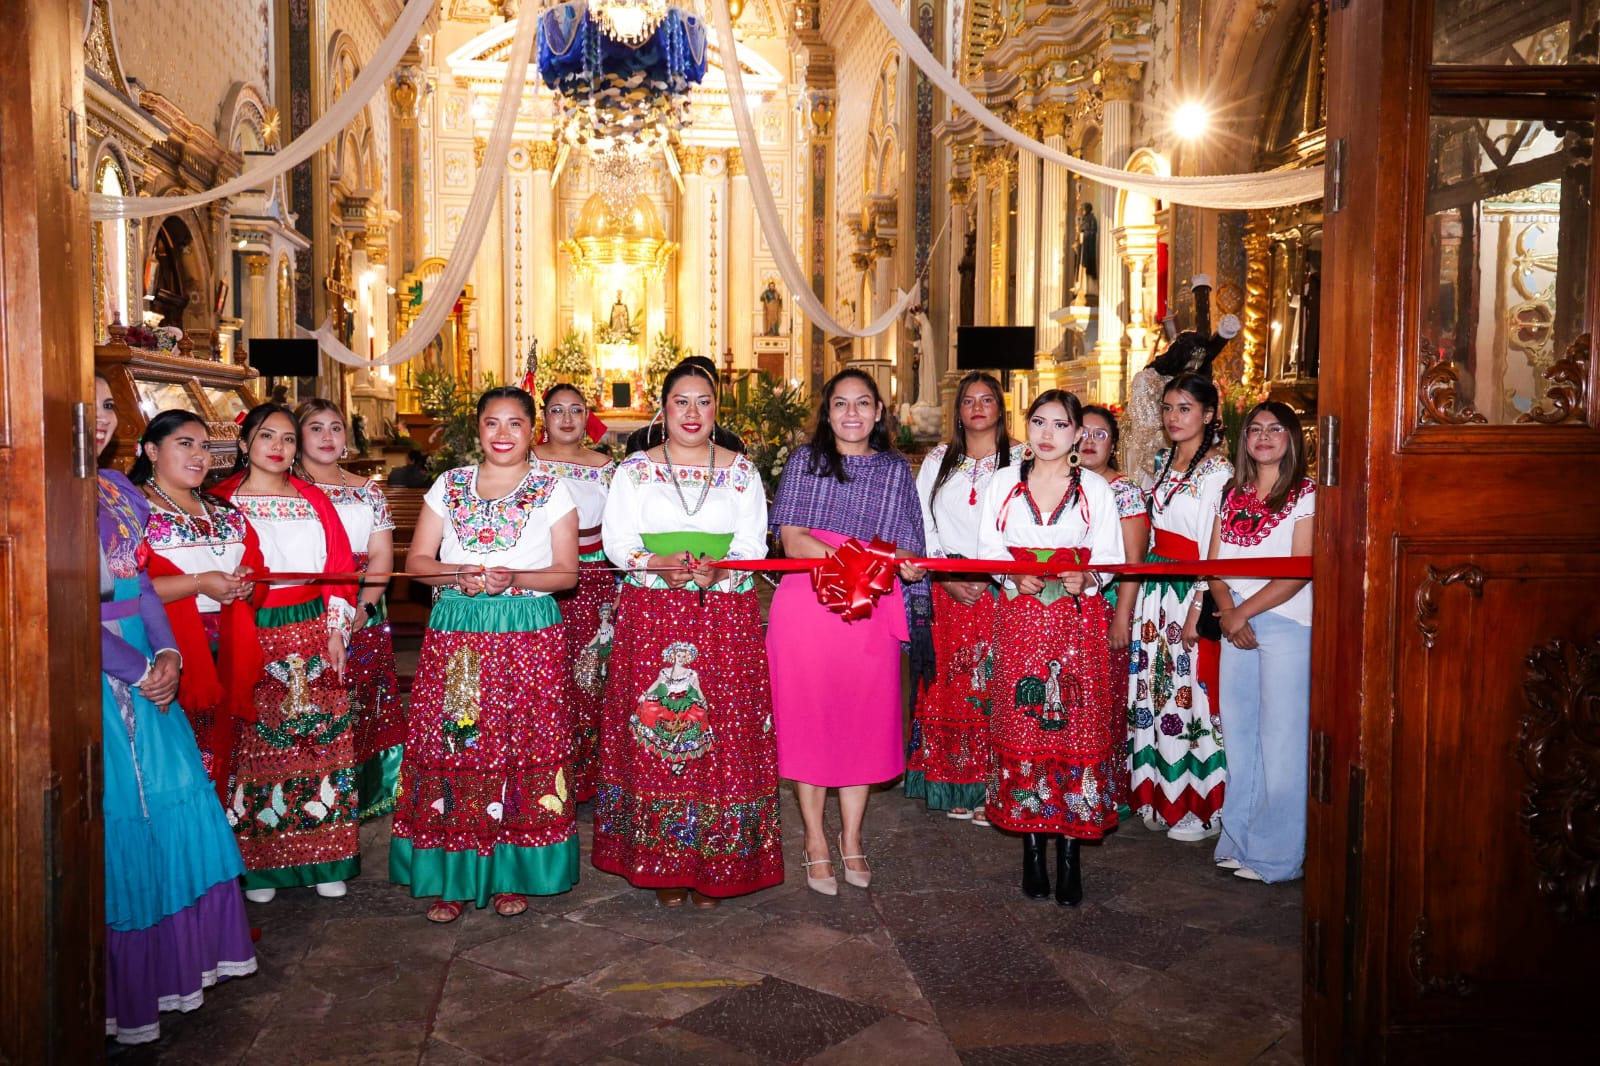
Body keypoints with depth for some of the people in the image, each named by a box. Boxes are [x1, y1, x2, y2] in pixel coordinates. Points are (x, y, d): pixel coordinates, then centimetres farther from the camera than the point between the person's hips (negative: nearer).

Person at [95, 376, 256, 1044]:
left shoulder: (118, 487, 11)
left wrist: (166, 653, -3)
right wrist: (140, 671, -14)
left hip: (146, 668, 7)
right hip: (95, 676, -7)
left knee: (174, 802, 13)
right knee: (117, 819, 2)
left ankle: (179, 955, 30)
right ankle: (122, 988, 19)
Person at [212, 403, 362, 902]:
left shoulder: (313, 499, 11)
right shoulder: (223, 500, 2)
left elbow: (339, 567, 9)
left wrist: (336, 632, 2)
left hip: (311, 633, 3)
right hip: (251, 633, -2)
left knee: (320, 740, 3)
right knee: (254, 745, 0)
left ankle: (324, 859, 14)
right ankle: (258, 862, 13)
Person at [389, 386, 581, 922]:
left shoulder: (553, 491, 5)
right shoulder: (448, 486, 10)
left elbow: (567, 572, 1)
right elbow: (417, 560, 8)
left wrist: (514, 578, -16)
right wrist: (458, 575, -12)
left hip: (529, 633, -1)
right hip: (455, 632, 2)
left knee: (522, 748, -2)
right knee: (450, 744, -2)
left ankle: (513, 873, 13)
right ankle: (449, 876, 12)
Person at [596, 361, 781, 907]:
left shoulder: (741, 470, 11)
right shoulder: (635, 469, 10)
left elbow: (753, 545, 5)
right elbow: (617, 540, 3)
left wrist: (717, 569, -15)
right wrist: (658, 565, -16)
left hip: (725, 620, 0)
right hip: (651, 617, 0)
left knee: (725, 734, -2)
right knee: (652, 735, -2)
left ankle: (713, 865, 10)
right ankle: (661, 863, 11)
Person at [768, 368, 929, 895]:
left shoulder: (896, 469, 12)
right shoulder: (805, 460, 7)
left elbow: (906, 550, 12)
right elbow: (791, 539, -3)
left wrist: (906, 567, -12)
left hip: (872, 610, 2)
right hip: (807, 607, -1)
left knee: (864, 720, 6)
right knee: (809, 719, 2)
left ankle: (851, 840, 22)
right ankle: (815, 844, 15)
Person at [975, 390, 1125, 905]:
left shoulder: (1095, 488, 6)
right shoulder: (1003, 483, 9)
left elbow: (1110, 555, 4)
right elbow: (988, 547, 5)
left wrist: (1087, 577, -16)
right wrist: (1016, 574, -14)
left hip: (1078, 618, 0)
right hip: (1019, 617, 1)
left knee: (1077, 727, -3)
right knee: (1021, 727, 0)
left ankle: (1069, 853, 6)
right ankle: (1032, 849, 12)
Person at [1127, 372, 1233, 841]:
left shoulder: (1218, 471, -13)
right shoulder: (1162, 462, 12)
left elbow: (1216, 552, -16)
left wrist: (1197, 611, -18)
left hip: (1193, 592, -8)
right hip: (1155, 589, 8)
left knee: (1190, 693, -2)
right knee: (1155, 689, 12)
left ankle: (1198, 807, 11)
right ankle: (1160, 796, 23)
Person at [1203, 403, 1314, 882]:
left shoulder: (1307, 495, -3)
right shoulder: (1232, 495, 13)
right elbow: (1215, 563, 9)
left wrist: (1245, 611, -12)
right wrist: (1229, 612, -7)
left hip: (1286, 625, -5)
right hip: (1235, 626, 5)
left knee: (1280, 739, -3)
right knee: (1238, 735, 9)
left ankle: (1275, 855, 7)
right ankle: (1238, 842, 19)